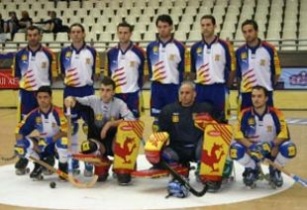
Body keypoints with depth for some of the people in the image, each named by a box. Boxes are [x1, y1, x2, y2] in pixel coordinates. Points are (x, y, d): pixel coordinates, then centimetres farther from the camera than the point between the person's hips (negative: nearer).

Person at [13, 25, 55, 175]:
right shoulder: (20, 54, 4)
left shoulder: (48, 54, -1)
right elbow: (16, 74, 9)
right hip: (26, 94, 1)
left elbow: (52, 75, 2)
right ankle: (22, 162, 12)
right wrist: (22, 82, -5)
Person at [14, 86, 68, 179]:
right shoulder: (34, 114, -7)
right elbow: (20, 130, -5)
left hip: (58, 145, -4)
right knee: (20, 145, -17)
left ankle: (63, 168, -10)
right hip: (42, 145, 4)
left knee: (63, 140, -39)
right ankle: (39, 164, 9)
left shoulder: (58, 112, -20)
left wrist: (49, 140, -36)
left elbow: (65, 131, -30)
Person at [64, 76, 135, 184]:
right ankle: (102, 165, 6)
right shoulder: (93, 100, -7)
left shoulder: (119, 103, -12)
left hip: (115, 143, -1)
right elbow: (77, 101, -17)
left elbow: (131, 120, -26)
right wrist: (71, 99, -41)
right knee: (87, 147, -32)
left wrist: (110, 124, -30)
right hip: (97, 139, 1)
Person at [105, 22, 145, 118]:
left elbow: (141, 73, 3)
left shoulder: (139, 52, -3)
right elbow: (109, 73, 11)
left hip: (132, 94, -2)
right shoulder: (111, 53, 4)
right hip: (116, 94, 2)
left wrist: (139, 90, 0)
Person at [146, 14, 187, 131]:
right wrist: (153, 77, 4)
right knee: (157, 120, 6)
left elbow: (181, 71, 2)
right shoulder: (151, 47, 4)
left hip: (173, 87, -1)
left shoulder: (179, 47, 0)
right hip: (157, 87, 2)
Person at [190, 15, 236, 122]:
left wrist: (227, 87, 0)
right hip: (201, 89, 3)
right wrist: (196, 86, 10)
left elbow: (231, 69, 0)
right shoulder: (195, 47, 6)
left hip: (218, 89, -3)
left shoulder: (224, 46, -3)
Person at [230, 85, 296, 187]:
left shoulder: (275, 113, -13)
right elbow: (238, 134, -17)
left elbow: (284, 133, -17)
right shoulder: (245, 113, -12)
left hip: (272, 149, 0)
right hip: (252, 149, 0)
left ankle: (275, 170, 4)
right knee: (235, 149, -30)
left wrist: (272, 144, -31)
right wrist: (251, 146, -31)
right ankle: (252, 169, 4)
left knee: (289, 148, -30)